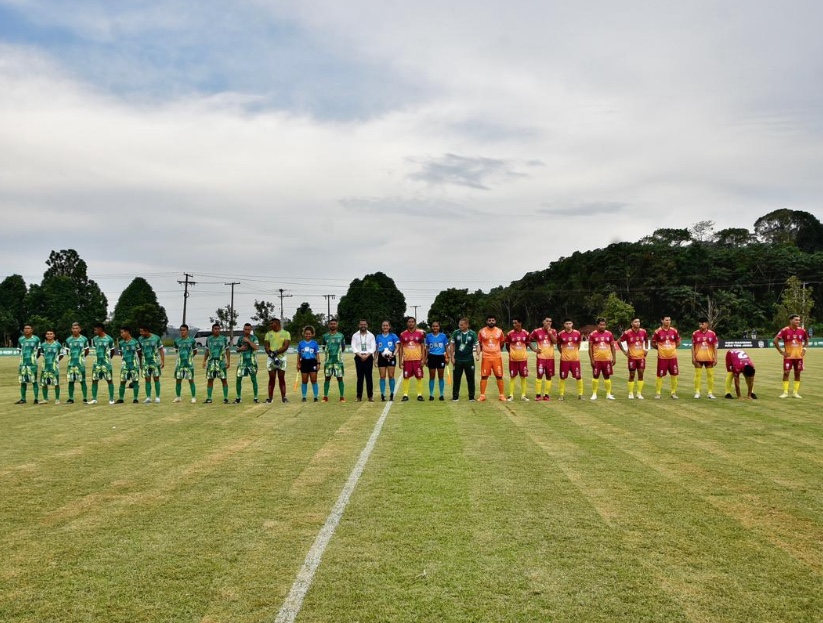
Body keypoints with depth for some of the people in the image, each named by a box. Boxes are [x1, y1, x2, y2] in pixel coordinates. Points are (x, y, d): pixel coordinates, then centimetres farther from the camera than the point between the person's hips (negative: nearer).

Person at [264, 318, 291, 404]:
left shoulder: (285, 333, 1)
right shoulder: (268, 334, 10)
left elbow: (286, 346, -9)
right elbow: (266, 346, 1)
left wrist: (275, 352, -20)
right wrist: (271, 354, -17)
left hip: (281, 358, -2)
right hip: (271, 358, 2)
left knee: (281, 378, 0)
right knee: (272, 378, 2)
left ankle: (283, 397, 2)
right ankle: (270, 397, 5)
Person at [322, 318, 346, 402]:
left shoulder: (341, 336, 2)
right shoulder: (325, 336, 4)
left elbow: (343, 348, 10)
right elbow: (324, 347, 15)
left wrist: (338, 353, 6)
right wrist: (329, 353, 10)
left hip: (338, 360, -1)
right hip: (328, 360, 1)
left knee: (340, 378, -1)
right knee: (327, 378, 4)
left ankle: (342, 397, 4)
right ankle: (325, 396, 9)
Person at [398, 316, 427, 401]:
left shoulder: (420, 333, 2)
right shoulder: (403, 334, 5)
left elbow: (423, 347, 3)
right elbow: (401, 348, 9)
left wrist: (423, 359, -4)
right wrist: (400, 360, 3)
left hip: (417, 359, -1)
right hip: (407, 359, 1)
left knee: (419, 377, 2)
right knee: (406, 377, 3)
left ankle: (419, 394, 9)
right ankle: (405, 395, 7)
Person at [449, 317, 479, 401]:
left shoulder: (472, 334, -1)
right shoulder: (456, 333, 0)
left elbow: (477, 345, 2)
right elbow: (452, 345, 6)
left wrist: (478, 354, -15)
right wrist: (452, 357, 1)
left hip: (469, 360, 0)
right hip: (458, 360, 1)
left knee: (470, 378, 4)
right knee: (456, 378, 4)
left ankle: (471, 397, 13)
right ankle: (455, 396, 13)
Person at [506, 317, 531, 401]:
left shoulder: (526, 333, -1)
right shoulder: (510, 334, -4)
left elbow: (527, 345, 13)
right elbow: (507, 346, 6)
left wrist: (522, 352, 8)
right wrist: (512, 353, 5)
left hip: (523, 358, 1)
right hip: (513, 359, -1)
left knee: (523, 377, 5)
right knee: (512, 376, 3)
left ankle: (523, 395, 13)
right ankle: (511, 395, 10)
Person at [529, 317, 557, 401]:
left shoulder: (553, 331, 5)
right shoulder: (537, 331, 0)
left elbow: (555, 342, -11)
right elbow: (529, 340, 8)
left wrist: (549, 332, -14)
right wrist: (534, 349, -3)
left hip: (550, 357, 3)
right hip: (541, 357, -3)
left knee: (549, 376, 4)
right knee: (539, 375, -8)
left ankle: (546, 394, 10)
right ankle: (538, 394, -2)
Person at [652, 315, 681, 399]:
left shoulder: (674, 331, 3)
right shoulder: (658, 332, -5)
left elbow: (678, 342, 16)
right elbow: (653, 344, 5)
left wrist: (672, 348, 7)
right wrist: (660, 348, 2)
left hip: (672, 357, 3)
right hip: (662, 357, -3)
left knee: (674, 375, 4)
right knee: (660, 375, 1)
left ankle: (673, 393, 16)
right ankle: (657, 393, 10)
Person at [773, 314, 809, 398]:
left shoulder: (802, 330, 1)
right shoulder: (785, 330, -10)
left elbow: (807, 340, 19)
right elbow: (775, 341, -9)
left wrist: (804, 349, 3)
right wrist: (781, 351, -10)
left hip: (799, 356, 3)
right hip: (788, 356, -3)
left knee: (797, 373, 6)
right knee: (786, 373, -6)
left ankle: (795, 392, 15)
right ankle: (785, 392, 1)